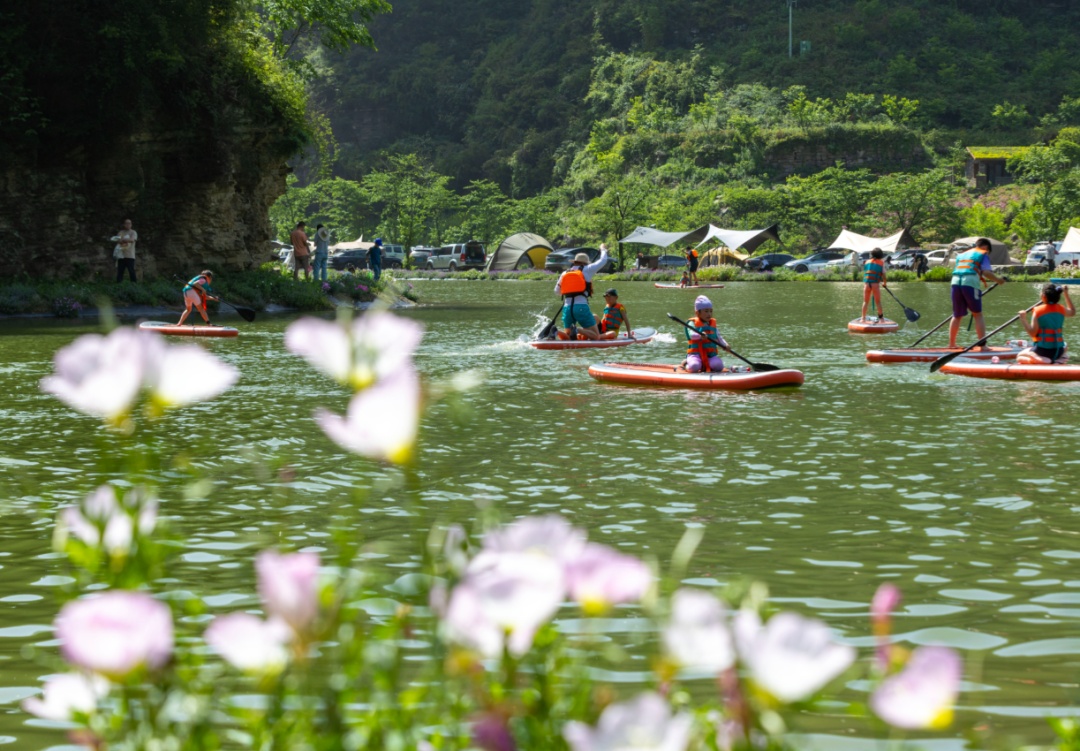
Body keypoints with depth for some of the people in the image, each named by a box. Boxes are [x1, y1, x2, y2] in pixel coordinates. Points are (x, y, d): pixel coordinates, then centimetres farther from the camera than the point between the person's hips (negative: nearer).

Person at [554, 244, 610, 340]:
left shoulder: (564, 273, 16)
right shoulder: (586, 270, 5)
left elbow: (557, 291, 27)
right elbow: (603, 261, 14)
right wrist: (603, 249, 33)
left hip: (567, 308, 5)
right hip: (581, 307, -4)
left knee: (568, 336, 15)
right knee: (596, 336, -1)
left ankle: (557, 332, -20)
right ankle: (577, 330, -30)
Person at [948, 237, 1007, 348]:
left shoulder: (962, 254, 28)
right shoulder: (983, 254, 10)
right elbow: (986, 272, -4)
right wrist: (998, 279, 9)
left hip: (955, 282, 5)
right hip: (971, 284, -5)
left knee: (957, 316, 16)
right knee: (978, 315, 3)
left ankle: (951, 344, 21)